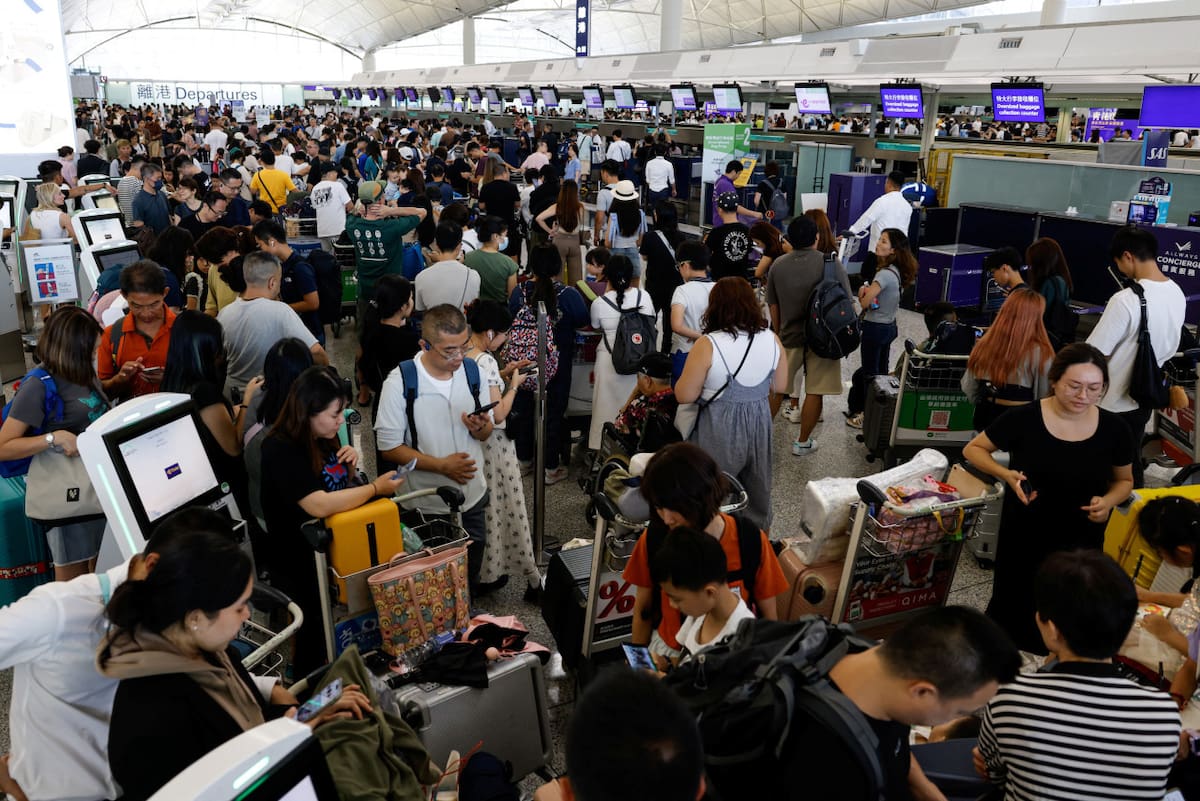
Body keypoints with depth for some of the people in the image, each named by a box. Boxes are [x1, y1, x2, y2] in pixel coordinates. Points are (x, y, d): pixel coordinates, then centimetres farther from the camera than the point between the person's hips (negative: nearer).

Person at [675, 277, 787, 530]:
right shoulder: (772, 339, -5)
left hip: (719, 432, -4)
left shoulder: (707, 345, -19)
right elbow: (781, 386, 6)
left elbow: (685, 395, -15)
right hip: (759, 424, 5)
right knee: (757, 490, 23)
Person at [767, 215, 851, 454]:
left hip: (789, 337, 3)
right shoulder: (831, 264, -10)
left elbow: (773, 306, 6)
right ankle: (803, 442, 9)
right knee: (815, 392, 4)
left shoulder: (778, 265, -1)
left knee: (777, 388, 17)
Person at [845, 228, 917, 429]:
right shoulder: (897, 272, 5)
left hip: (875, 328, -9)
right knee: (880, 371, 16)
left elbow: (864, 302, -22)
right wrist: (868, 291, -5)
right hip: (889, 326, 9)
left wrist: (863, 291, -4)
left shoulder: (884, 274, -23)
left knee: (869, 373, 2)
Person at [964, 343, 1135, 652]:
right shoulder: (1023, 419, -15)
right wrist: (1006, 474, -19)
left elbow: (1124, 480, 9)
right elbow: (973, 449, -2)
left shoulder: (1113, 429, -7)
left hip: (1082, 544, 2)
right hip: (1022, 540, -1)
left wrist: (1109, 500, -13)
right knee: (1009, 620, 14)